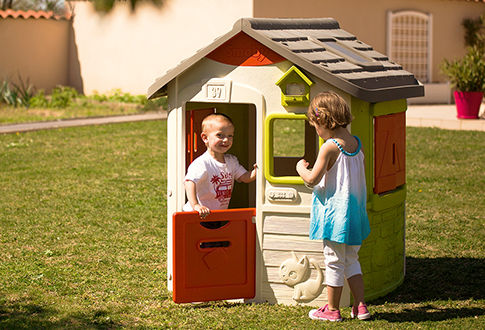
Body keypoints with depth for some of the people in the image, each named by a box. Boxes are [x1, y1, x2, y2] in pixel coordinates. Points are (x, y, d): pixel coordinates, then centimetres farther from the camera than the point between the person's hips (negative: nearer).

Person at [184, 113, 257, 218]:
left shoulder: (232, 161, 11)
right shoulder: (202, 163, -16)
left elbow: (246, 178, 11)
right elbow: (190, 182, -27)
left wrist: (257, 171, -10)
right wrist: (195, 205, -39)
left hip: (221, 213, 6)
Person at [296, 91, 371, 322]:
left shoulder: (330, 147, -18)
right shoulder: (357, 144, 4)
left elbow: (312, 179, -18)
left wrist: (301, 168, 1)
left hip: (335, 212, -7)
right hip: (355, 212, 7)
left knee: (334, 261, 3)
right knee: (351, 259, 18)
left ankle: (332, 310, 12)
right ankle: (360, 306, 16)